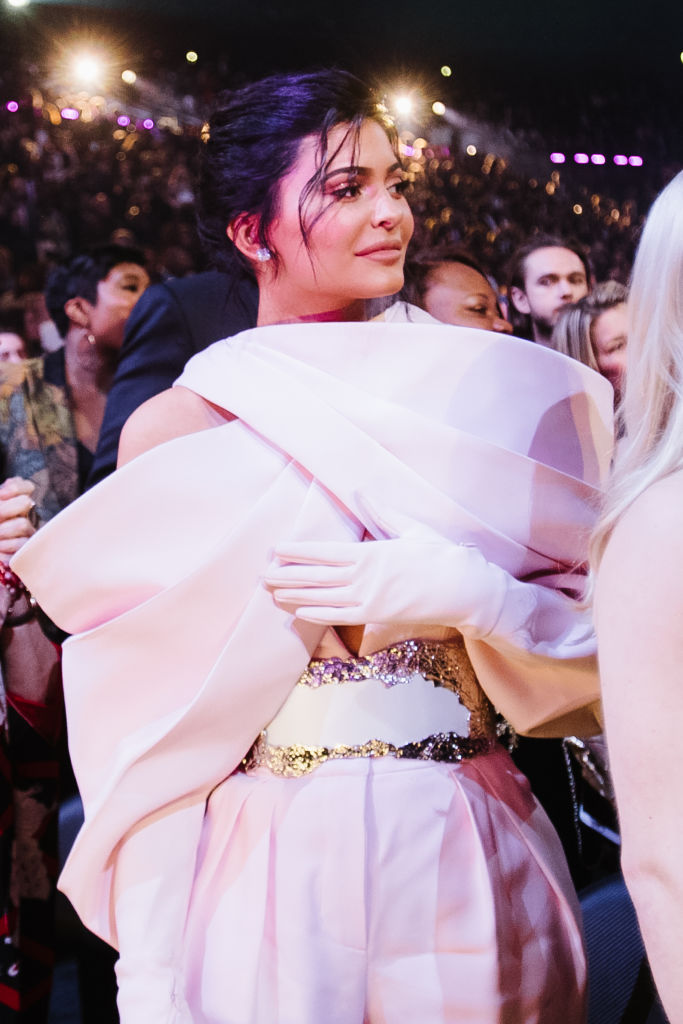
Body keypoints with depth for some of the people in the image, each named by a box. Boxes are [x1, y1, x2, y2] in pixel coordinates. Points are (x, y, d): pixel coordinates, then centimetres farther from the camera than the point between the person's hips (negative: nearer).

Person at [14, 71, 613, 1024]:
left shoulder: (478, 388, -1)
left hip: (471, 856, 1)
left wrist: (468, 591, -18)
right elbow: (150, 686, 4)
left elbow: (604, 632, -2)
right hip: (275, 863, -1)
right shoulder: (175, 427, -2)